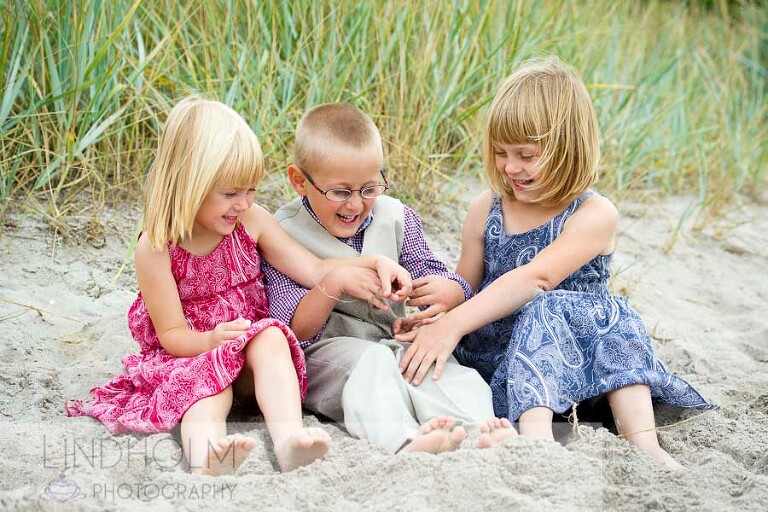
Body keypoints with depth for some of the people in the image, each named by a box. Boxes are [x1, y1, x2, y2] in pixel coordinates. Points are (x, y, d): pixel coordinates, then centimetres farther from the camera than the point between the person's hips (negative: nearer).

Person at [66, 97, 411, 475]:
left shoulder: (251, 222, -5)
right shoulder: (156, 247, -16)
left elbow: (316, 271, -4)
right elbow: (171, 335, -12)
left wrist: (373, 263, -19)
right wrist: (211, 340, -34)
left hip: (250, 357, 3)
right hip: (193, 357, -3)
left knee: (271, 337, -30)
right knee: (210, 384, -35)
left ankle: (289, 439, -51)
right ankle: (207, 458, -68)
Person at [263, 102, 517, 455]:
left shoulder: (396, 218, 8)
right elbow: (293, 330, -10)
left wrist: (447, 292, -17)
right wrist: (333, 284, -29)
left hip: (395, 343, 4)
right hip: (324, 353, -4)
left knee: (453, 371, -26)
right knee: (370, 360, -37)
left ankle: (475, 428, -54)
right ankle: (402, 439, -62)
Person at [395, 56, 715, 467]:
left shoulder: (595, 215, -10)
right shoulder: (485, 210, 5)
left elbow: (537, 277, -24)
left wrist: (453, 325, -34)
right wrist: (438, 319, -17)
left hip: (578, 364, 0)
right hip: (496, 354, 1)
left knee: (613, 318, -27)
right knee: (546, 310, -29)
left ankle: (642, 441, -34)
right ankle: (535, 434, -48)